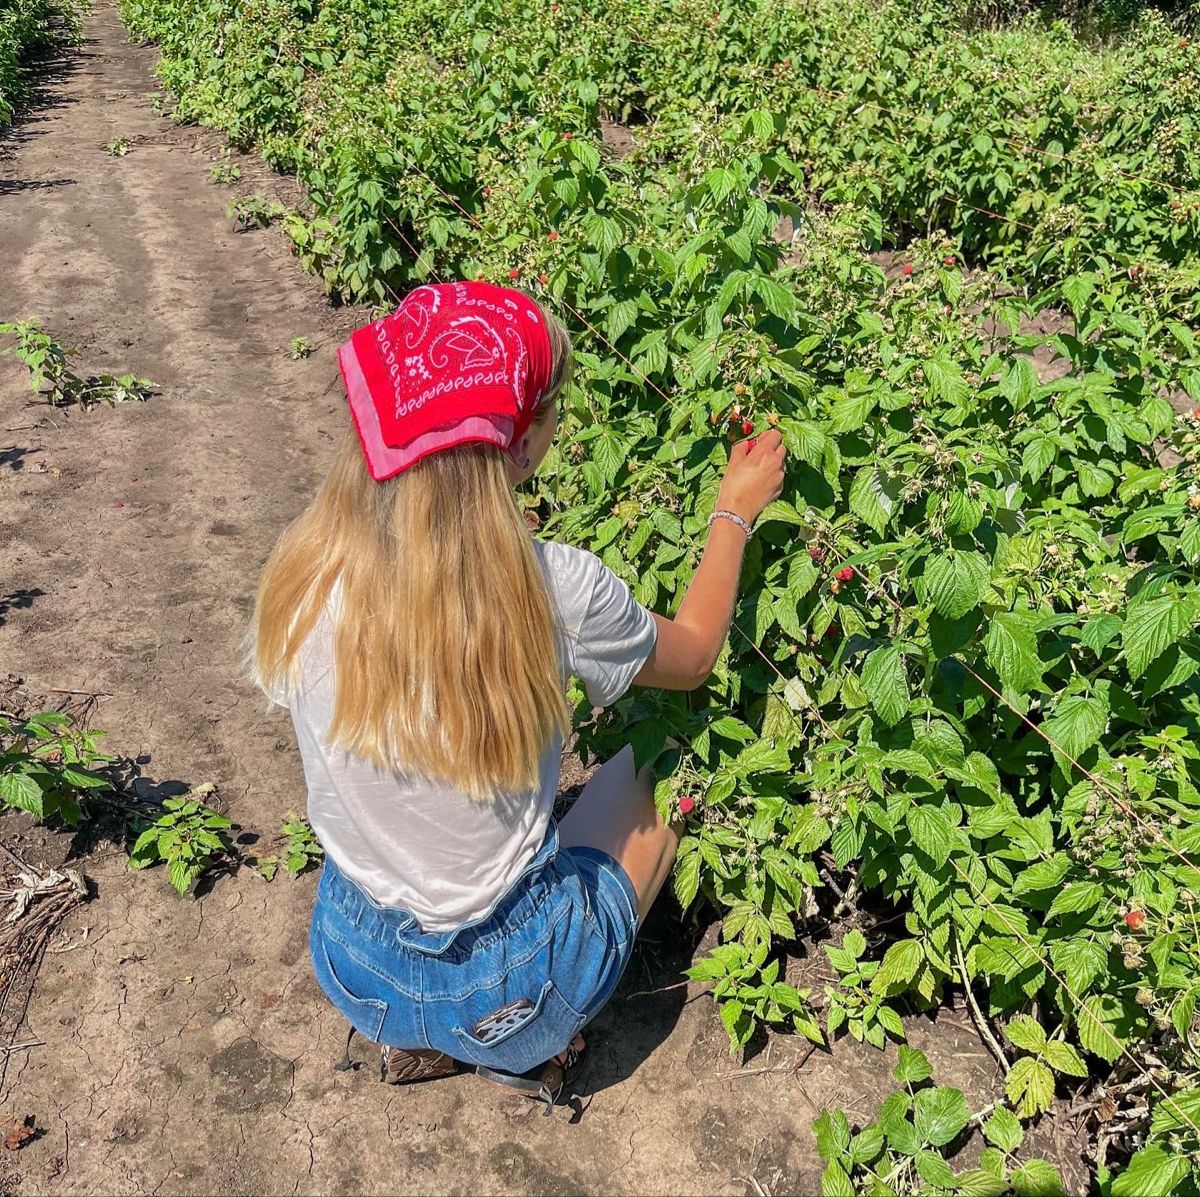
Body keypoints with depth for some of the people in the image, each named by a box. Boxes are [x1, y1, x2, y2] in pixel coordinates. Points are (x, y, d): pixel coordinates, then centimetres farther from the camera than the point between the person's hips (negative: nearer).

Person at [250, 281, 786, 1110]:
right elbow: (692, 656, -4)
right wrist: (735, 513, 12)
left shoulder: (302, 574, -17)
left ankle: (415, 1039, 22)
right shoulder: (553, 590, -27)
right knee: (652, 778, 19)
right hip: (505, 995, -3)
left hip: (353, 968, 4)